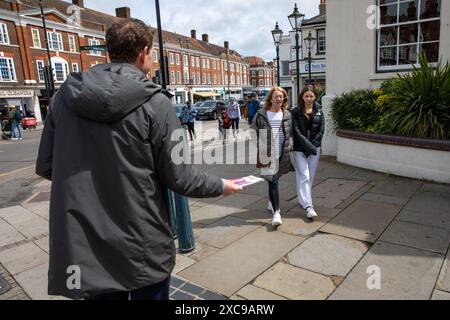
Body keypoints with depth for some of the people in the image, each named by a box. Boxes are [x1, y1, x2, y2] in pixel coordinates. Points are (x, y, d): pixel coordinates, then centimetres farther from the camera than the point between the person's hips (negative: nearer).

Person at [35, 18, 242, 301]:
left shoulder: (66, 95, 0)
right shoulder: (154, 102, -14)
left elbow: (46, 166, 5)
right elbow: (179, 177, -13)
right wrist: (221, 186, 5)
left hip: (82, 248, 4)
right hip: (142, 248, -4)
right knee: (149, 295, 19)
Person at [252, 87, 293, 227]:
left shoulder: (287, 115, 8)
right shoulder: (261, 115, -3)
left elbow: (290, 133, 16)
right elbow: (253, 133, 0)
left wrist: (289, 147, 6)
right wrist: (256, 150, -6)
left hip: (282, 154, 4)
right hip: (267, 154, -4)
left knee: (274, 180, 18)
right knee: (273, 181, -9)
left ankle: (271, 202, 41)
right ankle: (276, 212, -7)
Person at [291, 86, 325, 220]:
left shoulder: (319, 111, 8)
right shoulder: (296, 112, -2)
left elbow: (321, 130, 3)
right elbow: (297, 132, -10)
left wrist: (313, 145, -7)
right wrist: (309, 147, -14)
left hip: (315, 148, 4)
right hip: (300, 149, -3)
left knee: (311, 176, 8)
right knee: (304, 176, -9)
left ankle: (302, 199, 27)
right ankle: (308, 206, -11)